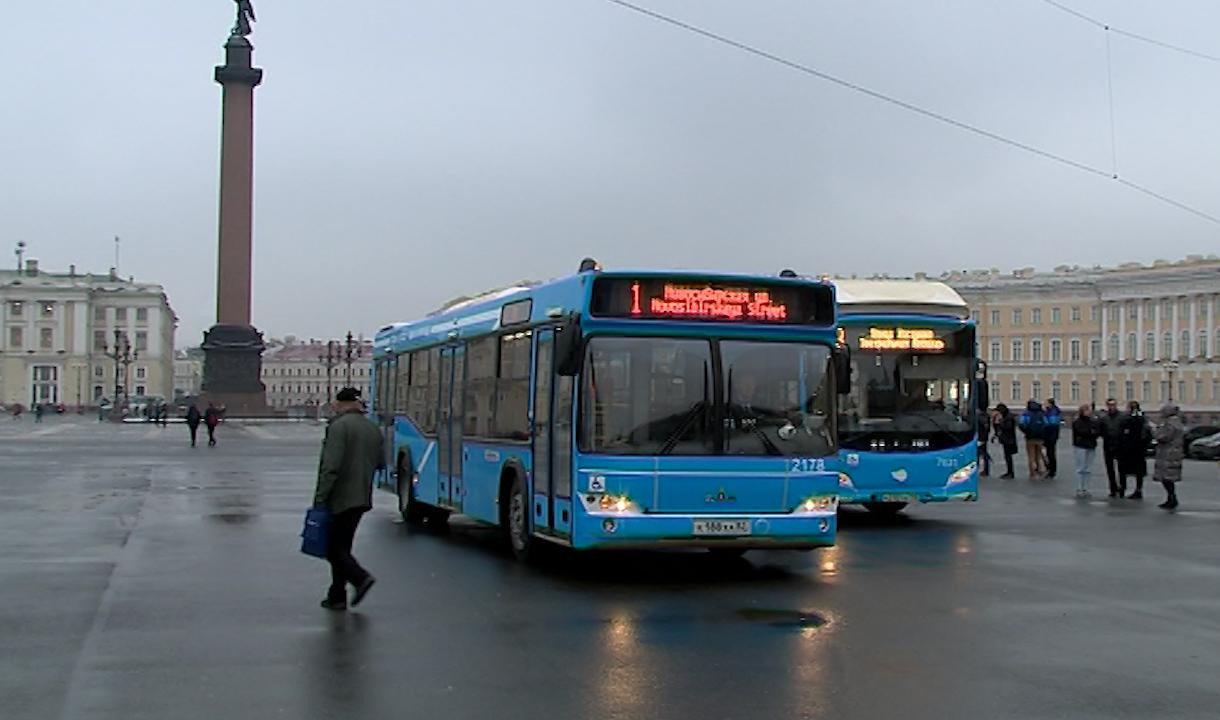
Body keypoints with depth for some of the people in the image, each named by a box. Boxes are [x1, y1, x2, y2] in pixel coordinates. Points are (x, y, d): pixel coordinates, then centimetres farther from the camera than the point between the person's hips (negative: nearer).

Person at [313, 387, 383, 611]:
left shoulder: (339, 426, -13)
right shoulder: (372, 429, 11)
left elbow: (331, 466, -19)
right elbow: (380, 463, 17)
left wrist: (320, 497, -17)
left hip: (341, 498, -8)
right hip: (362, 498, 8)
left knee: (334, 548, -1)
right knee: (341, 546, 14)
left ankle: (360, 577, -18)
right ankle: (337, 597, 16)